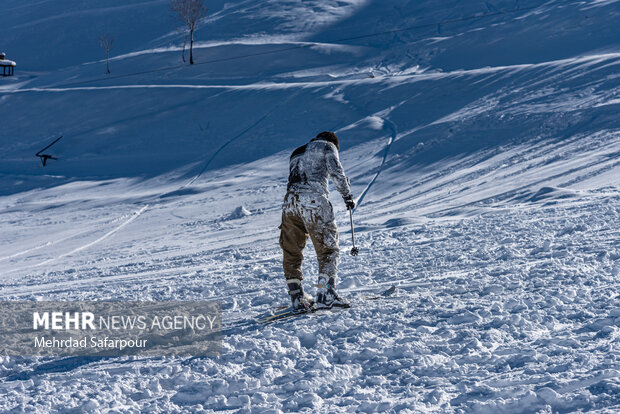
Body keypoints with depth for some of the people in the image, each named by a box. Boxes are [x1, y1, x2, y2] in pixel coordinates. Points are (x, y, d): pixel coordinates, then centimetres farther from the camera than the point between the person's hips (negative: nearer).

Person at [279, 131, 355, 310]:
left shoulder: (296, 153, 33)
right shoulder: (328, 146, 15)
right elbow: (336, 172, 0)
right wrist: (347, 195, 7)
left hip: (290, 201, 6)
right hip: (314, 200, -6)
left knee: (291, 252, 13)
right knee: (328, 248, -2)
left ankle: (297, 296, 11)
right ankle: (325, 293, -15)